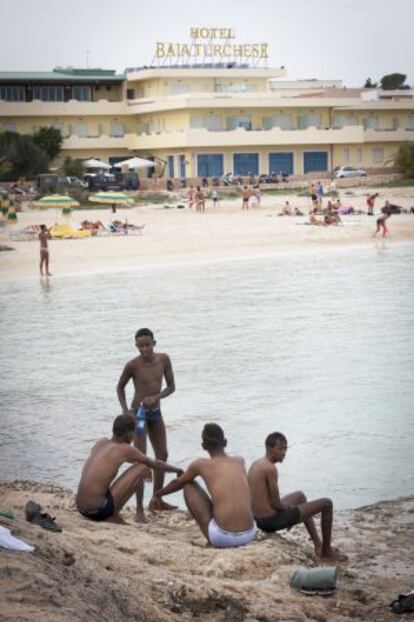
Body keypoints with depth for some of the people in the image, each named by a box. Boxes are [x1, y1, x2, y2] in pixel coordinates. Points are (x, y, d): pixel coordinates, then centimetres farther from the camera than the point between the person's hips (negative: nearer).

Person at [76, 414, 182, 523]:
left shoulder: (101, 443, 14)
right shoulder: (126, 449, -3)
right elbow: (156, 465, 10)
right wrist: (177, 470, 27)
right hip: (99, 509, -8)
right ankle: (114, 513, 2)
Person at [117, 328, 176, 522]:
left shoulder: (163, 359, -7)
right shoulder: (133, 365, -17)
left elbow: (171, 387, 0)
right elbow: (120, 387, -1)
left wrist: (155, 397, -18)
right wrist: (125, 411, -12)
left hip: (156, 412, 6)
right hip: (139, 413, -6)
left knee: (162, 456, 15)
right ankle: (139, 509, -10)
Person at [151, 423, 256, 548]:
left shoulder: (200, 465, 4)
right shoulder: (240, 461, 13)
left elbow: (177, 483, 24)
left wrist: (158, 494, 44)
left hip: (221, 537, -4)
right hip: (248, 536, 4)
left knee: (189, 485, 17)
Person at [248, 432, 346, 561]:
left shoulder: (255, 464, 7)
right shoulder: (270, 468, -22)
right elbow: (275, 503, -21)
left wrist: (285, 507, 12)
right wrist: (287, 507, -1)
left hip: (259, 520, 10)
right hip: (272, 520, -10)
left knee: (300, 496, 37)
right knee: (326, 504, 2)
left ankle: (318, 544, 39)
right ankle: (326, 551, 16)